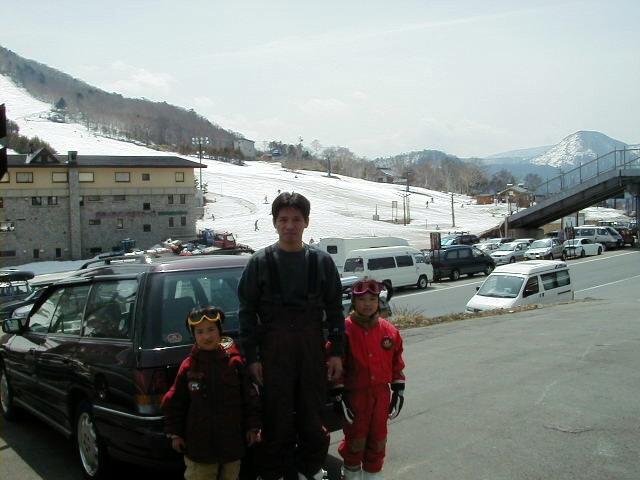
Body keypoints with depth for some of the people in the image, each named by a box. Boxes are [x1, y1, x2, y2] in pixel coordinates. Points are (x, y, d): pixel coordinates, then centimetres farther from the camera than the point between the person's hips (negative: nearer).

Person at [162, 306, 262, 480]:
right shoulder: (189, 366, -4)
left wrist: (253, 427, 1)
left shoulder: (234, 362, -4)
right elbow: (174, 402, 2)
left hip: (232, 438, 1)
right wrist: (175, 433, 3)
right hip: (198, 442, 0)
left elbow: (250, 396, 1)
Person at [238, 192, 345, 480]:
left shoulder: (321, 261, 4)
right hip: (273, 348, -1)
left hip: (312, 346, 2)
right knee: (277, 416, 5)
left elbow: (335, 309, 7)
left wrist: (336, 353, 3)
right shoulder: (261, 262, 0)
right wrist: (251, 357, -4)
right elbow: (247, 312, 1)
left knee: (312, 414, 10)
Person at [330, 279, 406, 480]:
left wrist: (399, 392, 8)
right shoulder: (345, 330, -11)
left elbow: (397, 364, 10)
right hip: (355, 394, -4)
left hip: (381, 394, 4)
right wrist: (339, 397, -10)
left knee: (378, 440, 13)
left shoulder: (389, 331, 2)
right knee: (356, 440, 5)